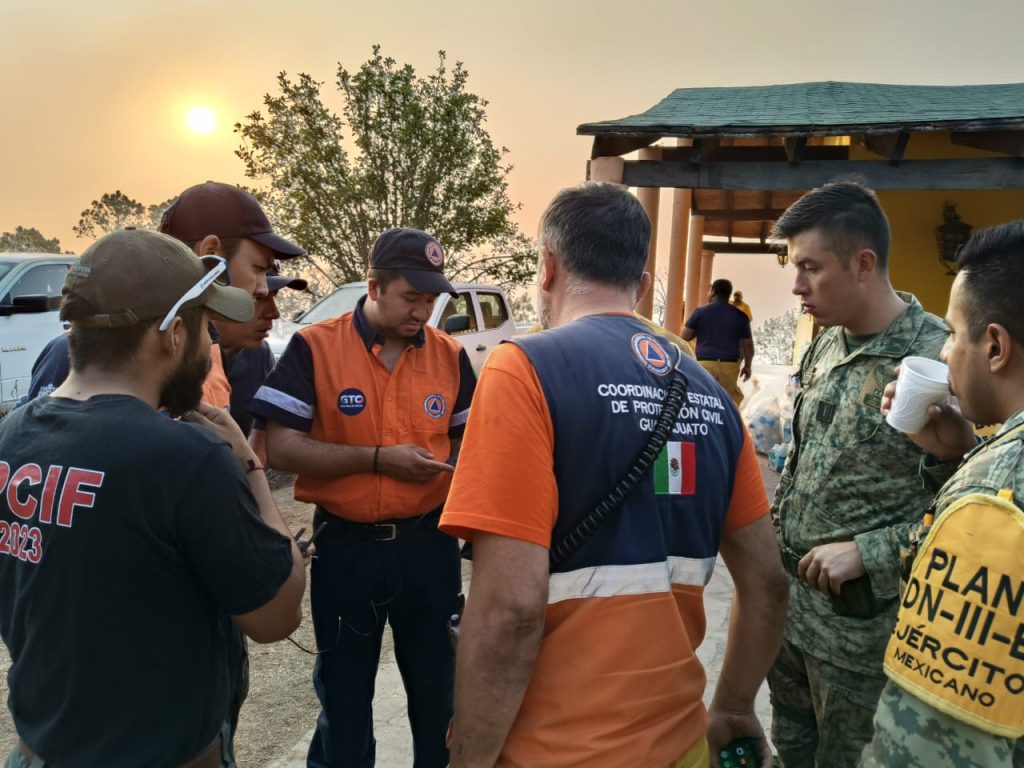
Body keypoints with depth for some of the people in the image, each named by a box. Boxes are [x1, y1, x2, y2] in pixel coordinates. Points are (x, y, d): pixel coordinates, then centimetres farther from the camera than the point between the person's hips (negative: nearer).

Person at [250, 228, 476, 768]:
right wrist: (378, 458, -21)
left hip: (429, 544, 2)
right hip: (346, 547, -2)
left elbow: (466, 440, 11)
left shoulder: (450, 355, 1)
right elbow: (281, 447, -13)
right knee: (344, 694, 18)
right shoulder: (314, 347, -9)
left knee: (439, 687, 17)